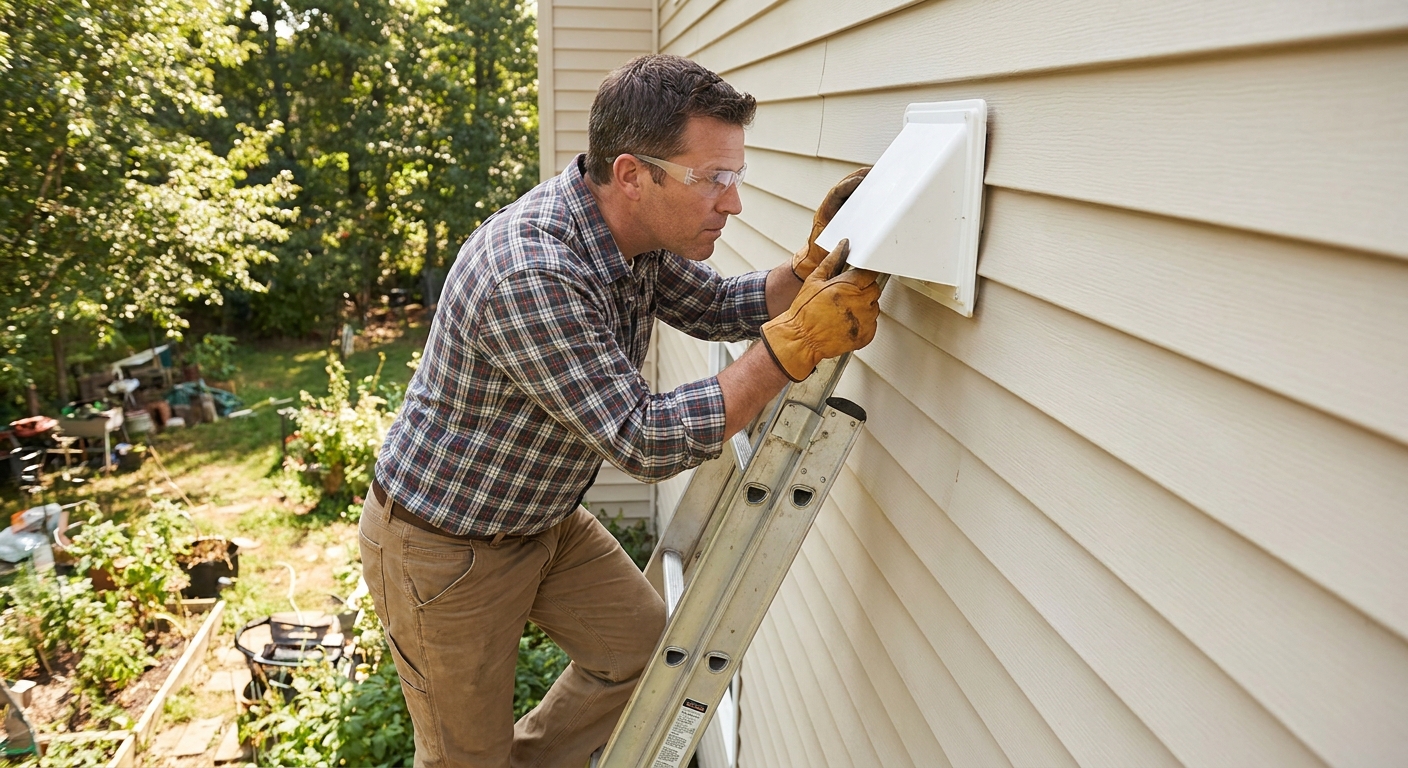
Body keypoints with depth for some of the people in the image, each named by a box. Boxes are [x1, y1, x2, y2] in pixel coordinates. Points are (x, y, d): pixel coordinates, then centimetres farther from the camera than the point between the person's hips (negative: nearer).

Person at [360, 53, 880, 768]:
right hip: (445, 548, -8)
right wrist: (797, 342, -32)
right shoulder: (530, 275, -37)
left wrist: (811, 263, -10)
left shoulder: (637, 226, -9)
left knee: (643, 644, 17)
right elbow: (645, 441, -33)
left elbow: (714, 307, 7)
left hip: (543, 517, 8)